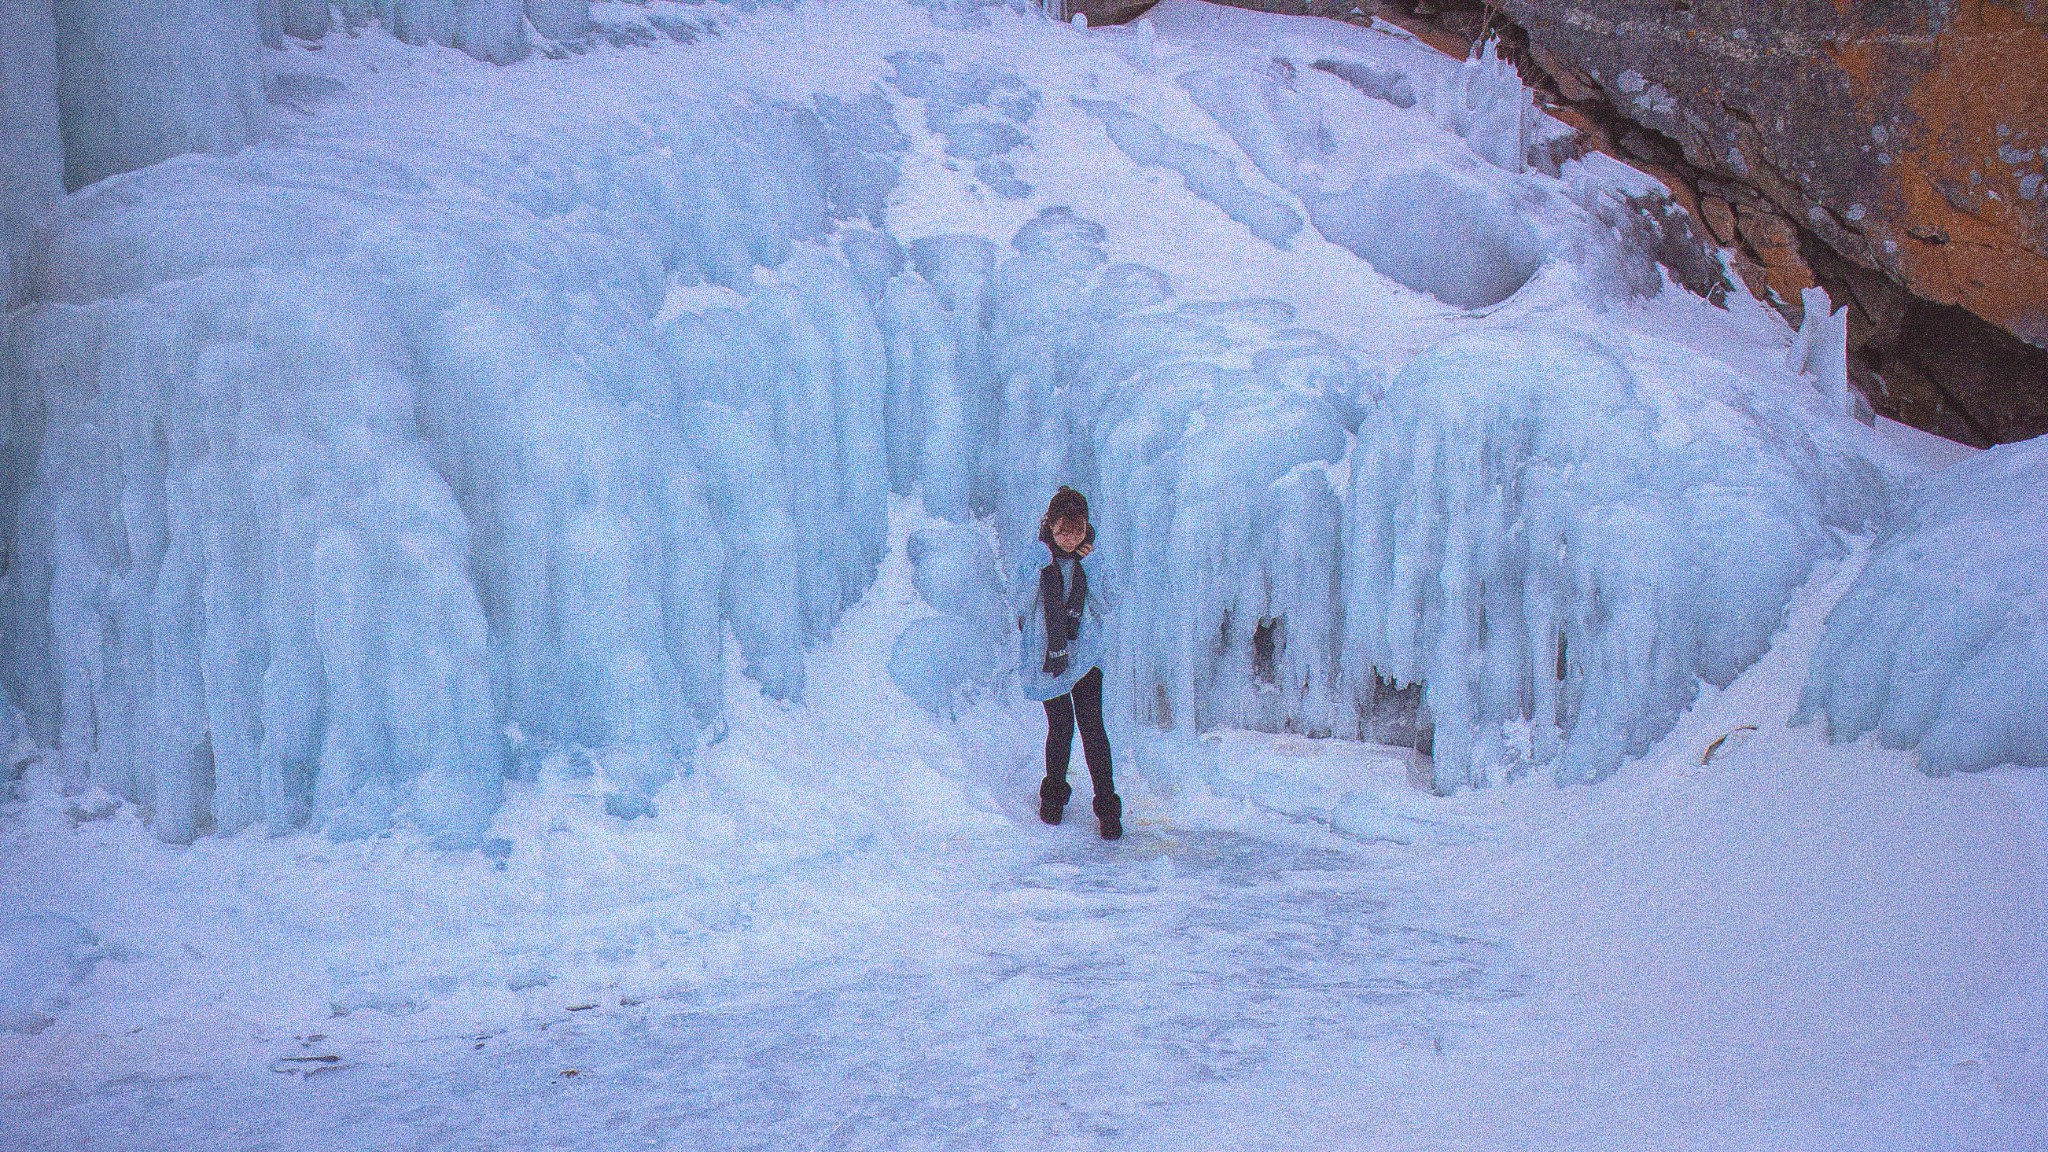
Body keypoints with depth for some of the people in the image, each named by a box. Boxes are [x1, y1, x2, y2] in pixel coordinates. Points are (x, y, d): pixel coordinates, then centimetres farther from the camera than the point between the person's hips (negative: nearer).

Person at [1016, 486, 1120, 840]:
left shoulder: (1089, 557, 1)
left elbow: (1103, 608, -3)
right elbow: (1022, 607, -12)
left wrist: (1090, 567, -13)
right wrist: (1039, 565, -20)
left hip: (1084, 652, 1)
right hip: (1046, 652, -1)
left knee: (1091, 725, -7)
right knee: (1061, 725, -3)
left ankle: (1107, 806, -1)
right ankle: (1054, 794, 22)